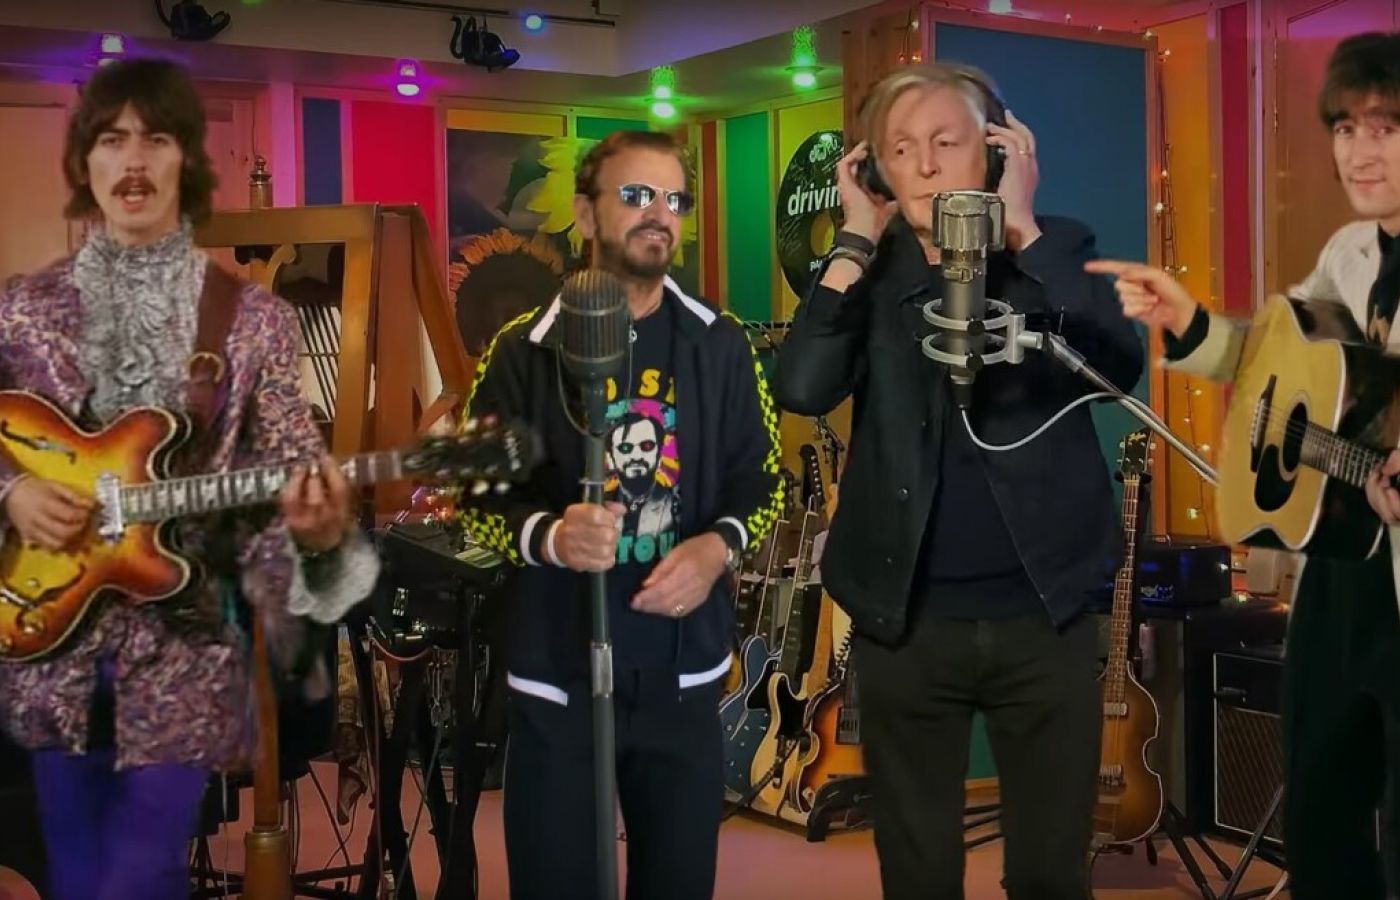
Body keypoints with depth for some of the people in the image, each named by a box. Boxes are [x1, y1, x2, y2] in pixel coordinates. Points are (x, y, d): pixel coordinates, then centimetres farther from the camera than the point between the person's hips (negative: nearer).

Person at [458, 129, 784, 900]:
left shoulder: (720, 345, 5)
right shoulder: (525, 349, -2)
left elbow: (760, 480, 9)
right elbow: (478, 499, -1)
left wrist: (718, 547, -12)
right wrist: (549, 535, -22)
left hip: (682, 674, 2)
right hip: (556, 676, -2)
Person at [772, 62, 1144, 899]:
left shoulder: (1058, 248, 0)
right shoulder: (867, 275, 2)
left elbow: (1122, 369, -18)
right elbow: (801, 390, -15)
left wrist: (1021, 229, -19)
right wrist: (857, 241, -13)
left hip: (1044, 613, 0)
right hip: (904, 621, 1)